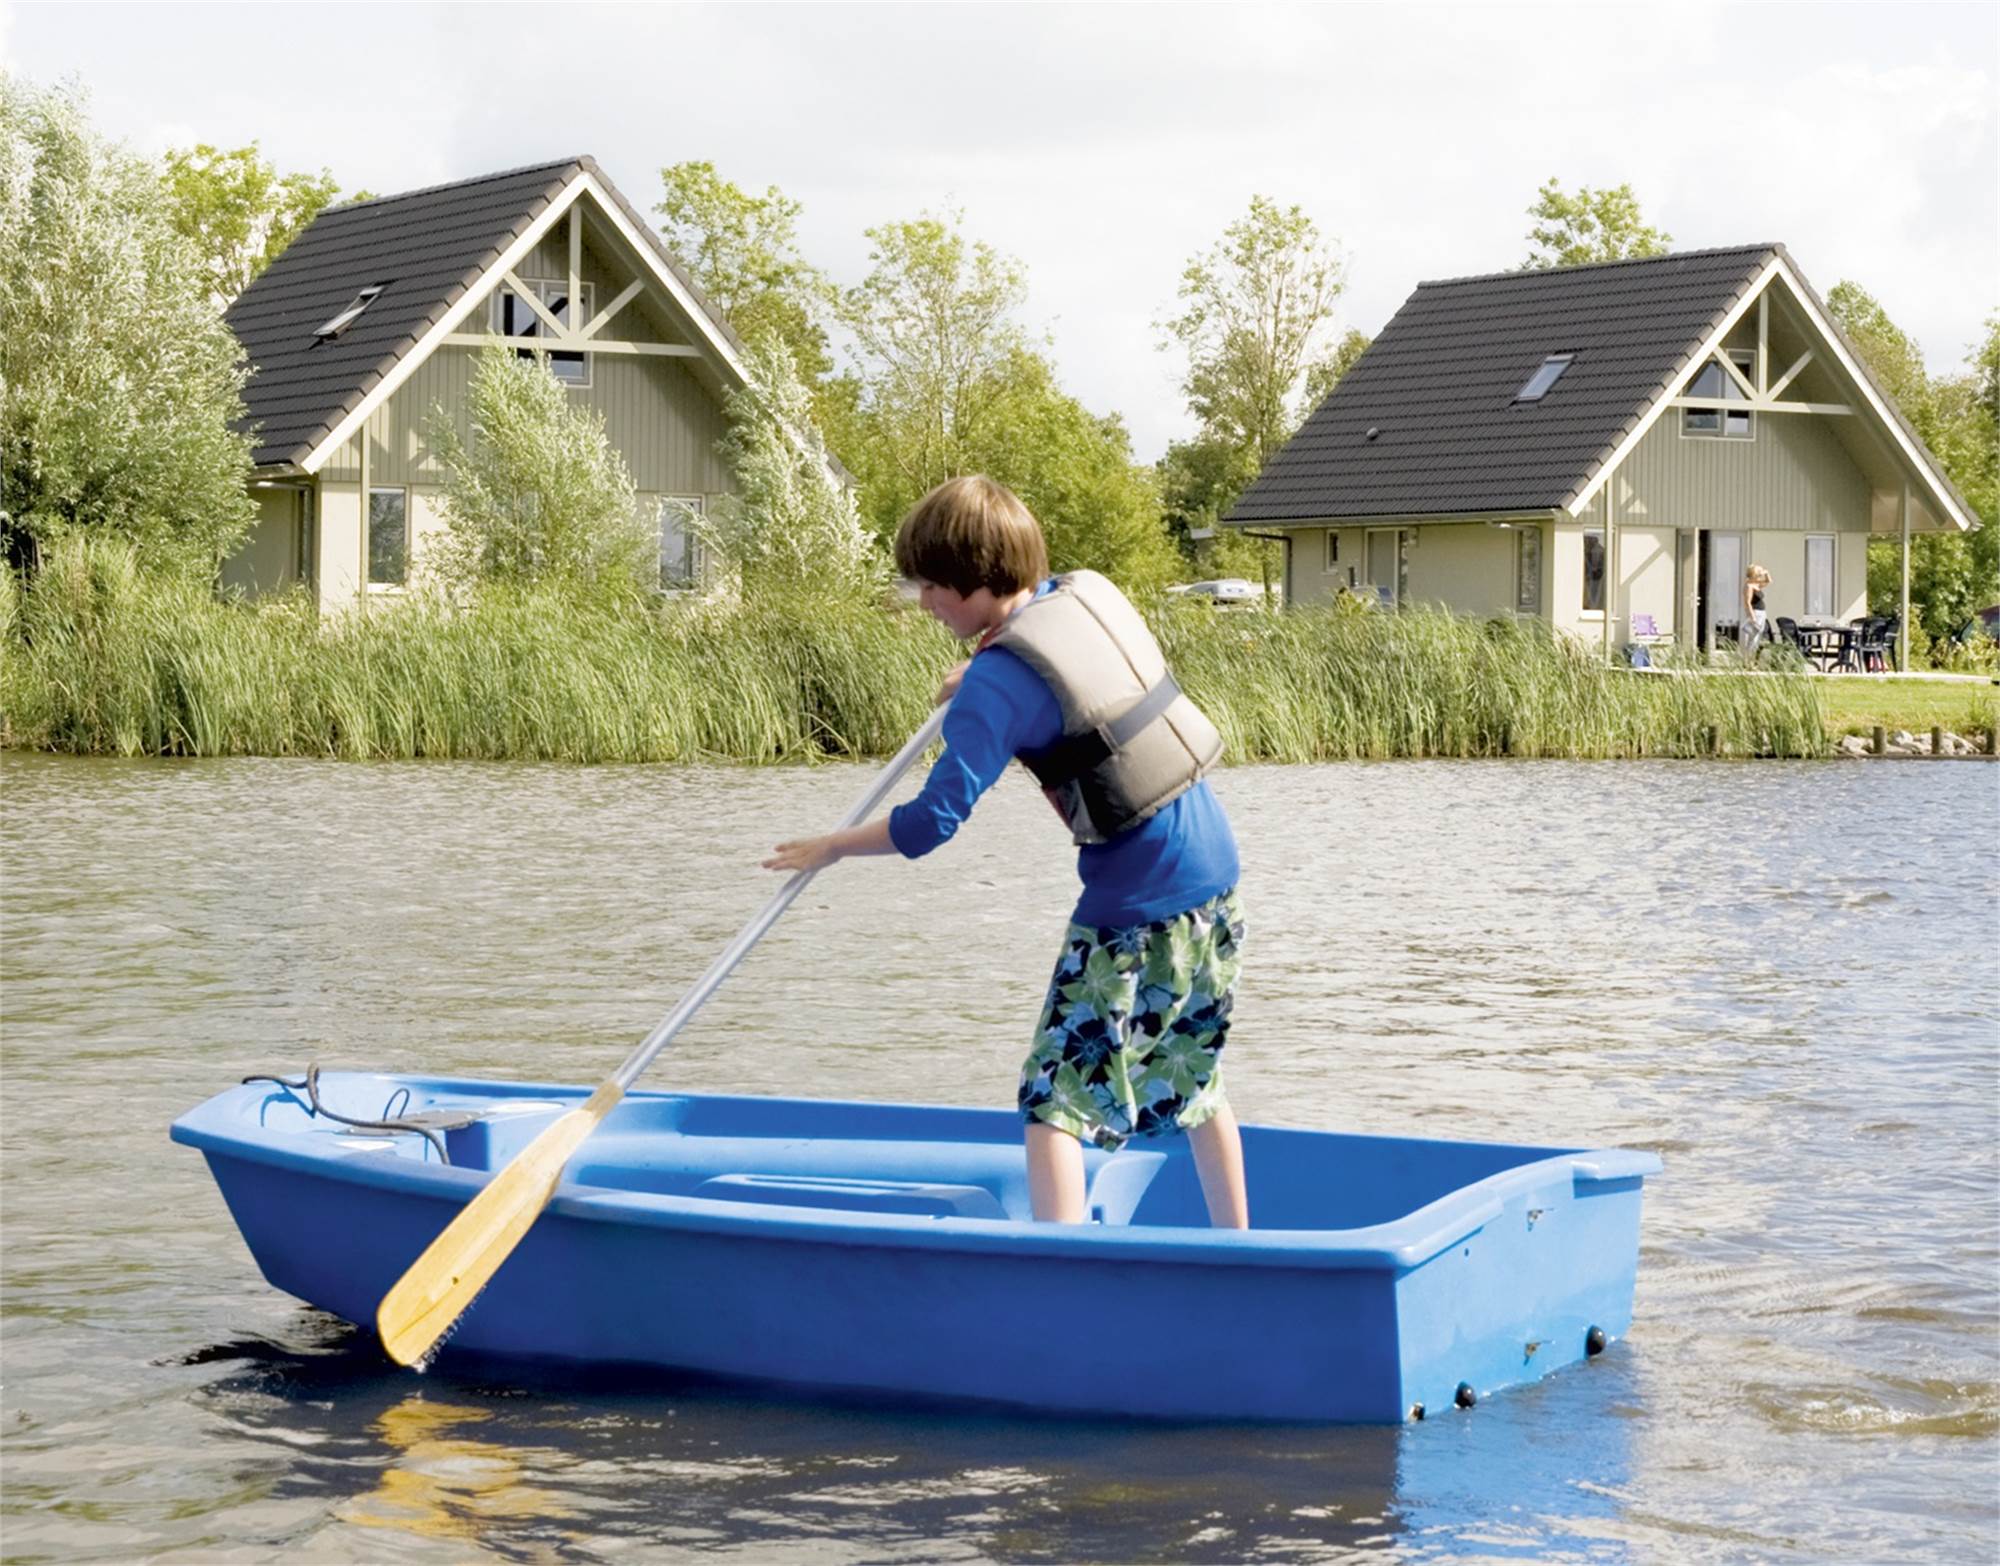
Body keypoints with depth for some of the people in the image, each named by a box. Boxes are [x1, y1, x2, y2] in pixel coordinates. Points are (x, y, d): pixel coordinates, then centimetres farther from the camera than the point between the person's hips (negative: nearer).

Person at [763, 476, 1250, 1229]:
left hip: (1139, 904, -8)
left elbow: (934, 819, -20)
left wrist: (833, 847, -6)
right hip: (1217, 875, 8)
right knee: (1194, 1081, 22)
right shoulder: (1090, 592, 5)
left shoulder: (999, 683, -16)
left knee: (1056, 1095, -3)